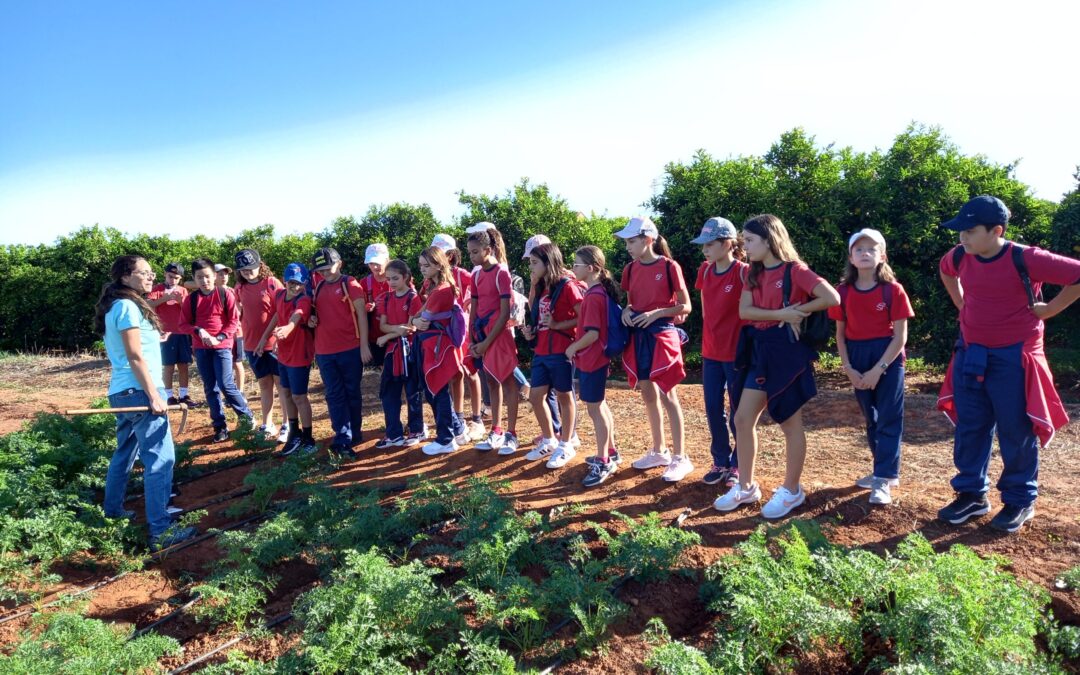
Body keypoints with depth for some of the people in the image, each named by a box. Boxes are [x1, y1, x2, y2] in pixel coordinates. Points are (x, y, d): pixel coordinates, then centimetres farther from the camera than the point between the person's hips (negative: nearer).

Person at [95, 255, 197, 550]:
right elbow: (135, 357, -18)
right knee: (161, 458, -10)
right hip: (138, 392, -10)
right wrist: (154, 396, -19)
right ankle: (160, 531, -10)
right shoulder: (128, 306, -14)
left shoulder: (118, 306, 16)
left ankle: (113, 510, 37)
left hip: (122, 392, 10)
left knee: (126, 453, 22)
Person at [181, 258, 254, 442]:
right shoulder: (191, 299, 4)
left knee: (226, 384, -11)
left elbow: (234, 321, -5)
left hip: (222, 346, -4)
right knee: (210, 388, 6)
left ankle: (246, 415, 11)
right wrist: (198, 331, -13)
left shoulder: (225, 294, -4)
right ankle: (220, 427, 14)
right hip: (201, 348, 4)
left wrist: (219, 338, -16)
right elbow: (184, 324, 6)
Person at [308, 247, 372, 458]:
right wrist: (311, 319, 0)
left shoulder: (350, 284, -4)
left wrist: (364, 345, -12)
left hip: (350, 349, -5)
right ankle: (343, 439, 5)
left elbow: (361, 314, -7)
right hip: (324, 352, 5)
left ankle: (354, 434, 20)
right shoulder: (319, 288, 13)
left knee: (352, 393, 7)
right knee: (335, 396, 3)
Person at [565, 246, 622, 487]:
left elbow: (592, 333, -24)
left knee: (594, 409, -3)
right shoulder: (599, 291, 10)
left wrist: (573, 348, -12)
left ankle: (603, 463, 6)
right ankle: (610, 452, 31)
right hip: (595, 359, 10)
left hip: (592, 359, -10)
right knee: (599, 405, 19)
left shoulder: (593, 296, -20)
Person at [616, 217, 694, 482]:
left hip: (662, 335, -6)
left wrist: (657, 312, -20)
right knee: (648, 395, 12)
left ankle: (680, 458, 5)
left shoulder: (669, 267, -10)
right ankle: (658, 451, 25)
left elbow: (685, 307, -8)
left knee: (668, 396, -3)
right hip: (638, 336, 6)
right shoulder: (630, 269, 7)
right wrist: (627, 311, -4)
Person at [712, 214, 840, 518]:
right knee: (743, 419, 6)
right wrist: (780, 314, -16)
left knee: (790, 423, 5)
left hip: (787, 351, -7)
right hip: (760, 351, 7)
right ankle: (746, 486, 19)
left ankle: (792, 490, 20)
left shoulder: (794, 270, -10)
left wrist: (797, 312, -10)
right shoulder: (754, 273, 10)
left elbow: (832, 298, -18)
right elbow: (744, 311, -3)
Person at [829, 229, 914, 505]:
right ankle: (886, 470, 29)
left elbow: (900, 337, -11)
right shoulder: (843, 292, 0)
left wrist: (878, 369, -16)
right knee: (871, 418, 14)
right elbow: (840, 334, 5)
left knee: (888, 419, -1)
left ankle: (883, 480, 3)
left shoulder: (893, 290, -10)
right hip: (858, 359, 4)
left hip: (888, 358, -4)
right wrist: (848, 368, -5)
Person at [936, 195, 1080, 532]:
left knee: (1016, 431, 5)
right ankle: (971, 494, 23)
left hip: (1013, 357, -5)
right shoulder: (960, 257, -2)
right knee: (969, 428, 10)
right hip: (970, 354, 5)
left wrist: (1048, 309, -10)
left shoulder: (1025, 259, -19)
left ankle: (1020, 501, 21)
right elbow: (945, 271, 22)